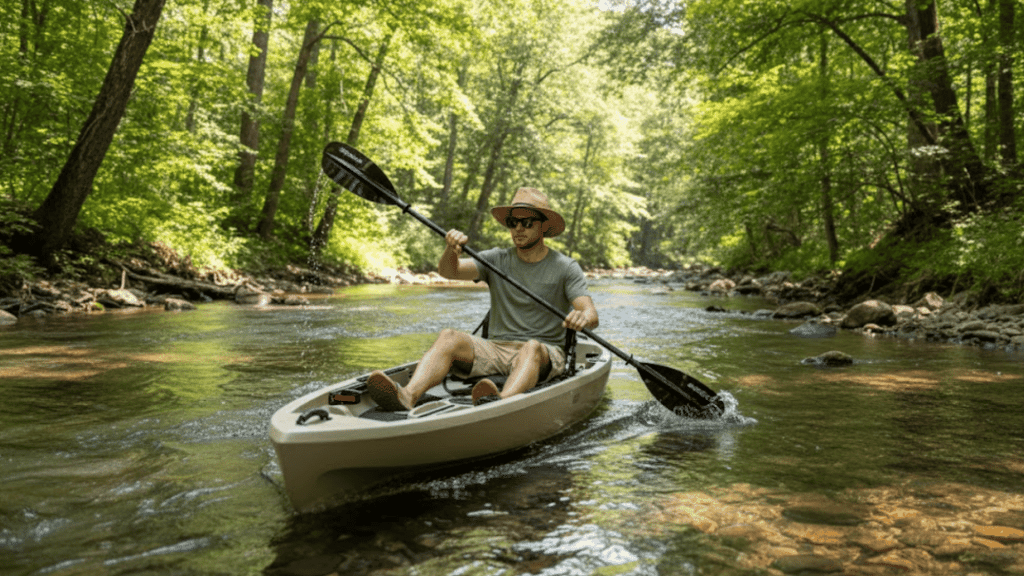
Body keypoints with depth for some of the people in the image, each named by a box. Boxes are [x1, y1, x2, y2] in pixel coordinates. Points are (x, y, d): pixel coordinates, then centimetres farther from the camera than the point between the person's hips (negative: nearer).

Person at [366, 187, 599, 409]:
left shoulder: (565, 268, 2)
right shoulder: (497, 260, 9)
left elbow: (592, 315, -10)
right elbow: (448, 271, -6)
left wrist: (584, 317, -36)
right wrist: (451, 250, -30)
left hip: (545, 354, -2)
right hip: (496, 347, 3)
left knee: (532, 348, -37)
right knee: (448, 337, -23)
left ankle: (500, 404, -65)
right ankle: (408, 396, -47)